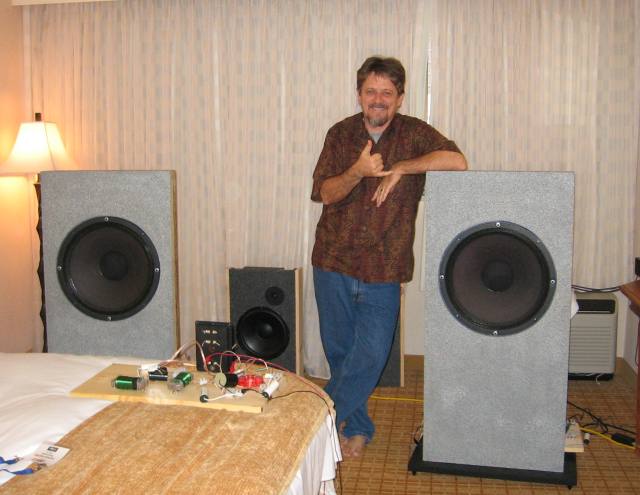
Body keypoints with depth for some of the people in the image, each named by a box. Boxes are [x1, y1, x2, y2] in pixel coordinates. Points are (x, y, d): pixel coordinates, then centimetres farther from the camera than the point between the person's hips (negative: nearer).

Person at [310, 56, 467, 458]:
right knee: (339, 350, 11)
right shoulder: (341, 134, 3)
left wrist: (401, 168, -19)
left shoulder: (413, 133, -2)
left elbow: (456, 161, -18)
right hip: (334, 261, 2)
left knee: (371, 354, -2)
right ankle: (357, 427, 31)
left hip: (383, 269, -2)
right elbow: (324, 193, -4)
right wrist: (358, 172, -22)